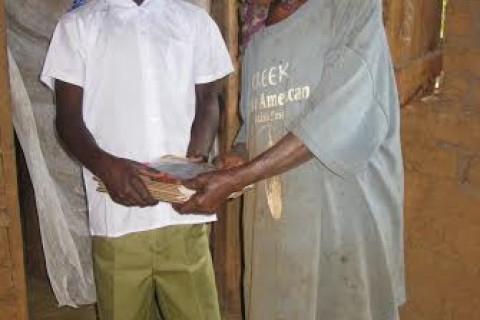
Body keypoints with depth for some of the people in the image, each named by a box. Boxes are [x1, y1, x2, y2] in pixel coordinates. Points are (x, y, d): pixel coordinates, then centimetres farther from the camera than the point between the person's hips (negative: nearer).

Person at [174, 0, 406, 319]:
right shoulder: (257, 43, 14)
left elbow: (343, 117, -19)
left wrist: (235, 180, -21)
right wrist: (233, 161, -4)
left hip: (344, 216, -5)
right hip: (274, 225, 6)